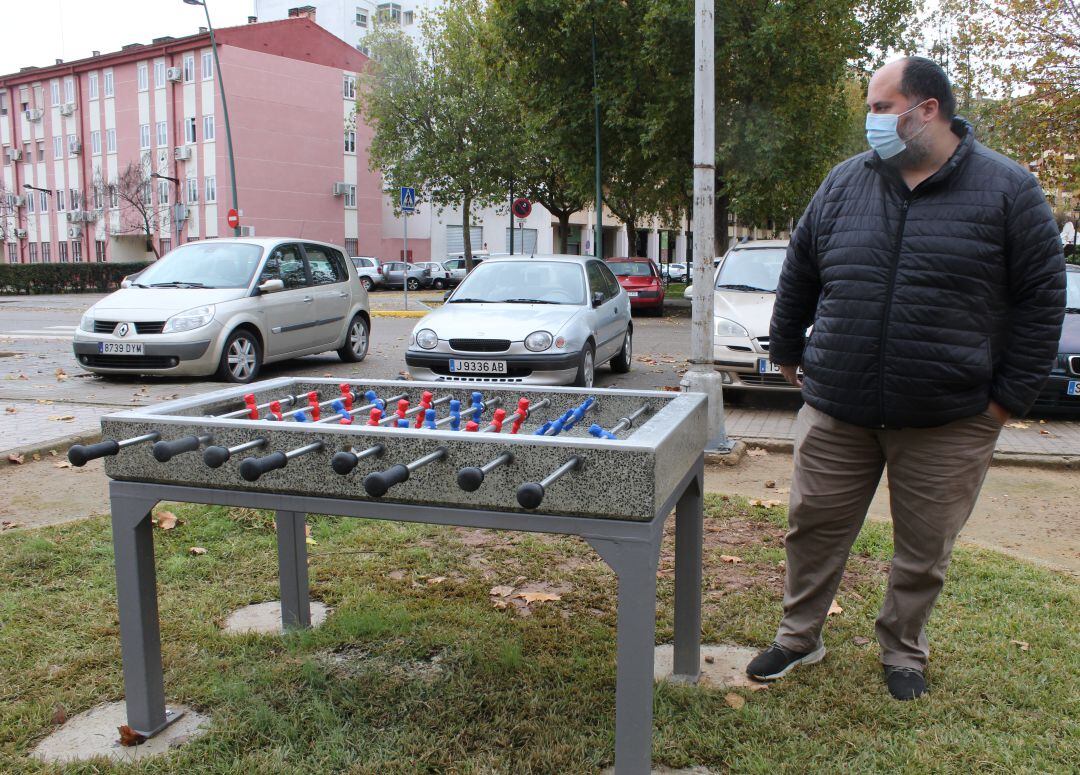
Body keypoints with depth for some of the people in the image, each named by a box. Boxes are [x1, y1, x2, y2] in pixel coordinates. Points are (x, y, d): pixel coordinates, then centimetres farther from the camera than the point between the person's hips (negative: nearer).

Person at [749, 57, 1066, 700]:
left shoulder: (1007, 189, -3)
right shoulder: (846, 182, 6)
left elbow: (1042, 297, -2)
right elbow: (799, 274, 15)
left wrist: (1012, 394, -5)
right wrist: (787, 350, 17)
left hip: (949, 422, -2)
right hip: (836, 410, 3)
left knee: (925, 550, 11)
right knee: (814, 527, 9)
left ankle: (904, 652, 34)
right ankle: (800, 638, 29)